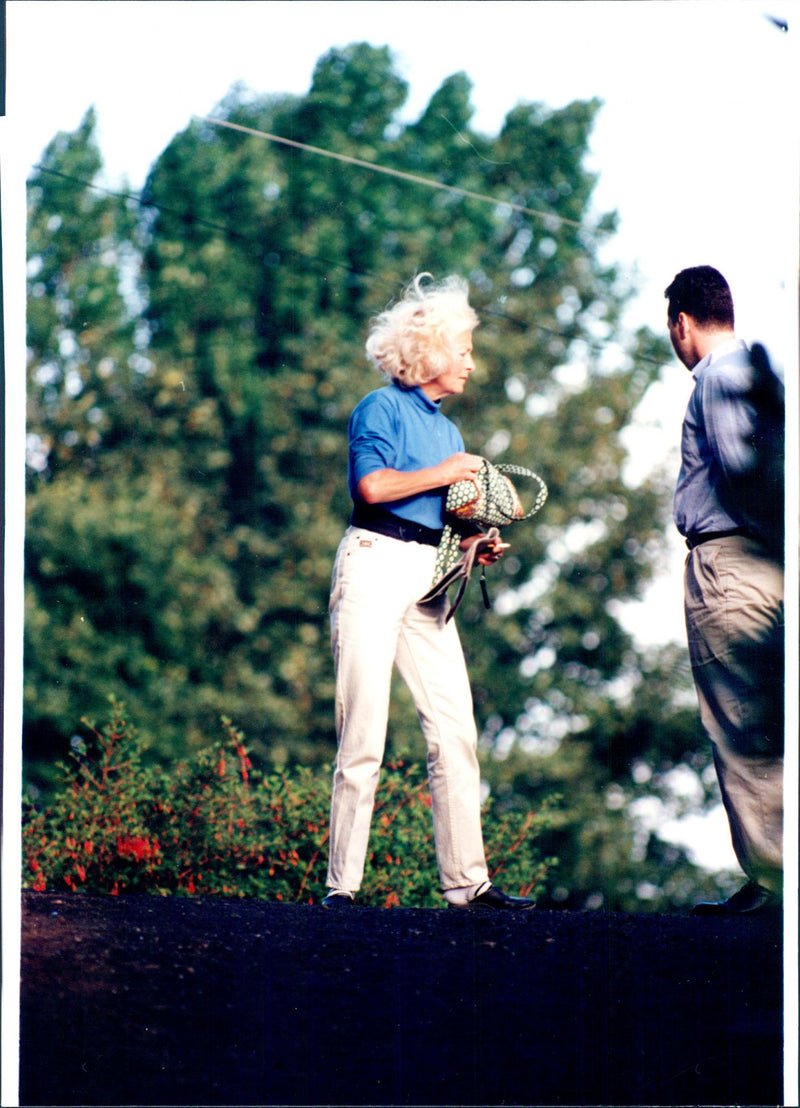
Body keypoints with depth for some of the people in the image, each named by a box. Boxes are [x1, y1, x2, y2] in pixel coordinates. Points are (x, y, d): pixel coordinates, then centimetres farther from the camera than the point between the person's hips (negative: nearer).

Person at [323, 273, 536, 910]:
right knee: (364, 728, -9)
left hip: (430, 578, 8)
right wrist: (444, 473, -6)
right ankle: (343, 883, -7)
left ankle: (466, 881, 0)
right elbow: (372, 484, -16)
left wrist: (475, 547, 8)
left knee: (455, 730, -1)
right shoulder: (383, 408, 0)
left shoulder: (447, 430, 24)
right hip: (376, 564, -7)